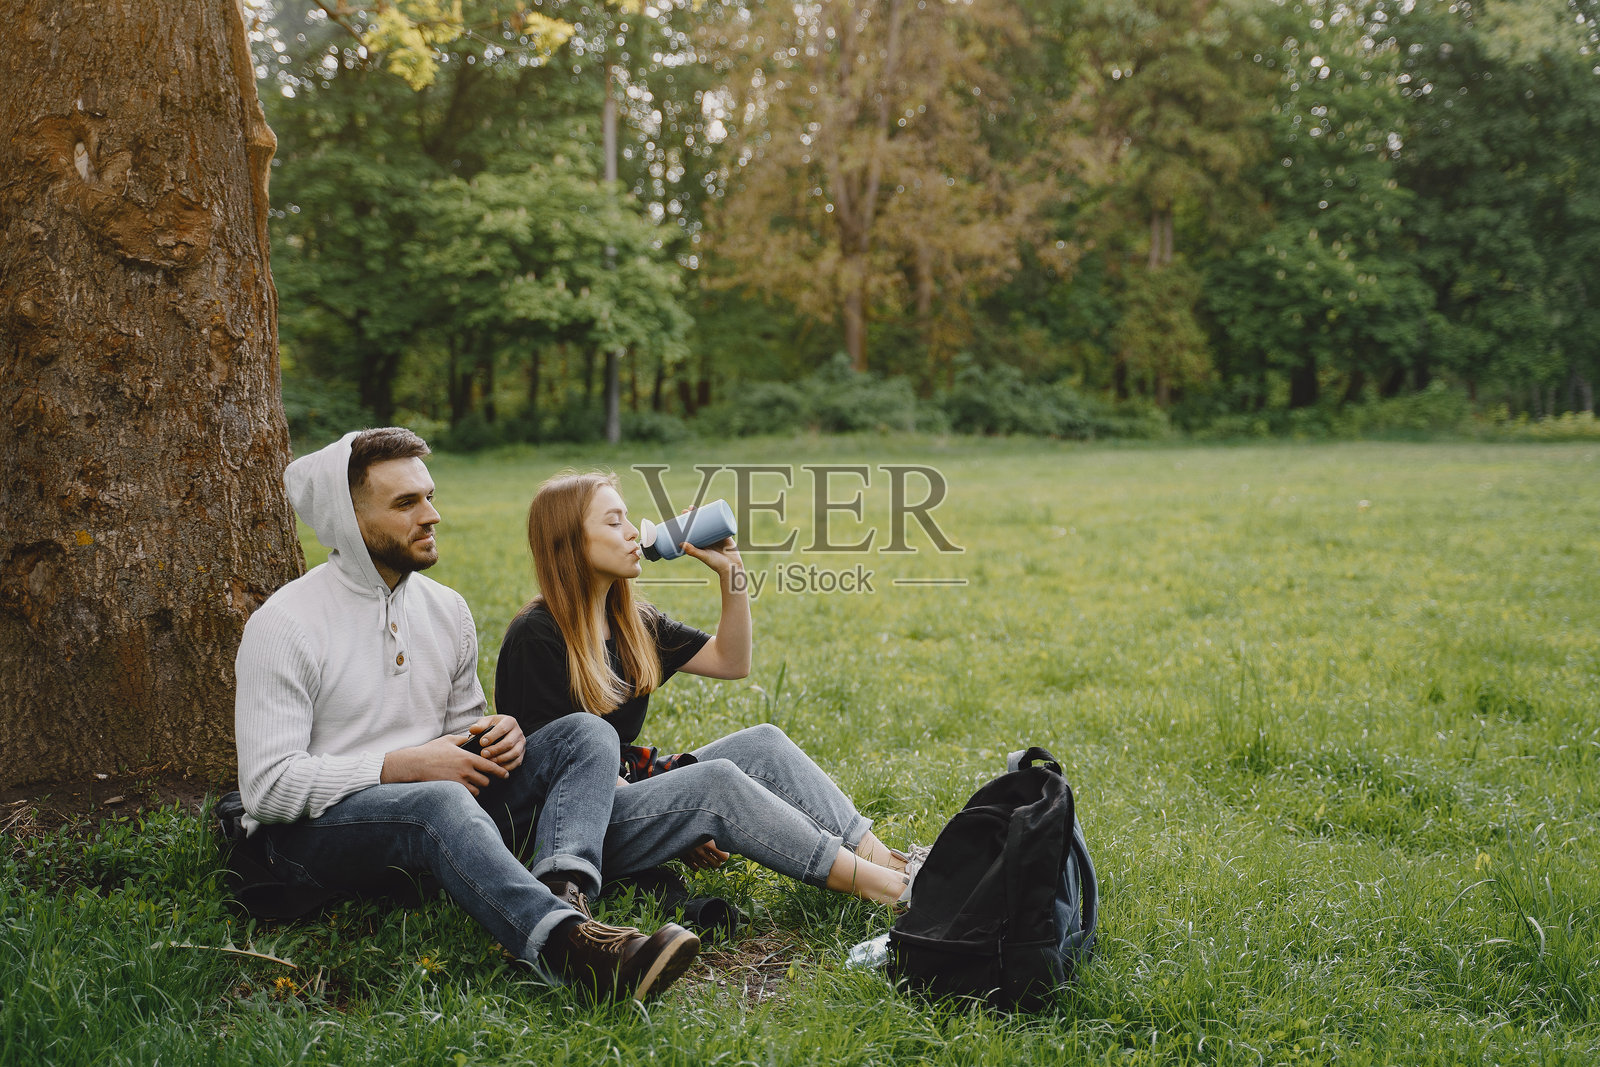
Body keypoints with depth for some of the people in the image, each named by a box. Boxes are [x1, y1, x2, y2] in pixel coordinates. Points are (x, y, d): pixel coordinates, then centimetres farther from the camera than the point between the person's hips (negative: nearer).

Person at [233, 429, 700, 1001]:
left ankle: (561, 888, -39)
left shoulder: (447, 609, 10)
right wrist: (404, 766, -20)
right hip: (311, 829, -6)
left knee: (587, 736, -12)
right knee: (440, 802, -40)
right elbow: (268, 787, -15)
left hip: (439, 803, 7)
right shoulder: (284, 625, -10)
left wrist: (497, 736, -5)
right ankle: (571, 943, -58)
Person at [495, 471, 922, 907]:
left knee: (762, 743, -8)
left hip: (627, 786, 9)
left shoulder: (631, 622, 10)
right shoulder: (536, 638, -15)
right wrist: (681, 820, -18)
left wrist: (731, 571, -2)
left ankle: (885, 860, -17)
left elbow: (731, 661, 12)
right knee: (715, 779, -28)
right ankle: (883, 888, -30)